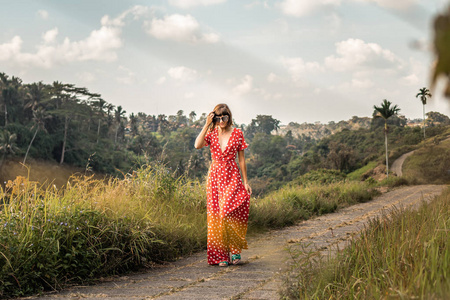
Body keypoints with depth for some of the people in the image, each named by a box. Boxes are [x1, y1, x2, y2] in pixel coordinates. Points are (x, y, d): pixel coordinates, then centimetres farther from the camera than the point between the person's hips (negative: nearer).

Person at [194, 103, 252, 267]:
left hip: (232, 177, -2)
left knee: (228, 214, -12)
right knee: (216, 217, 1)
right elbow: (197, 145, -15)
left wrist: (245, 181, 3)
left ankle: (235, 250, 8)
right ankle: (221, 255, 8)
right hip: (215, 178, 2)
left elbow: (241, 159, 5)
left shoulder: (237, 134, 2)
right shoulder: (211, 133, 6)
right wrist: (207, 125, -14)